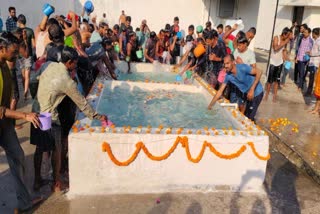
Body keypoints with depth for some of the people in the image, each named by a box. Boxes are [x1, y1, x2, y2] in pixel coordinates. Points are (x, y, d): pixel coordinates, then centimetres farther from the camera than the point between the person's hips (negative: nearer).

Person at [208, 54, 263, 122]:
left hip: (256, 93, -6)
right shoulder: (228, 76, -7)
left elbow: (259, 72, -25)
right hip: (248, 94, 6)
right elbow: (220, 91, -2)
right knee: (246, 115, 16)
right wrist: (210, 105, -4)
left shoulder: (242, 68, -26)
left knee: (249, 117, -4)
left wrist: (252, 89, -30)